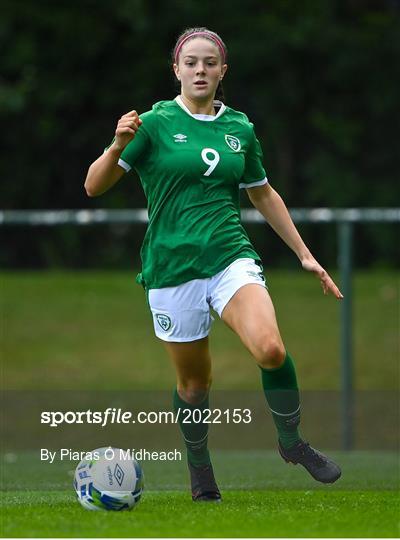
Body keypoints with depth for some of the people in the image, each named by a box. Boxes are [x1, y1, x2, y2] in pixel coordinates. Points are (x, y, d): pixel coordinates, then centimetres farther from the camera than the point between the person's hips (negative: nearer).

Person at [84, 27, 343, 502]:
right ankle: (199, 467, 33)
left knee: (271, 350, -23)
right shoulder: (156, 123, -3)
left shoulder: (239, 128, 10)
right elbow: (94, 186, -7)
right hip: (172, 267, -2)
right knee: (194, 381, 6)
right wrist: (117, 146, -27)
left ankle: (291, 442, 0)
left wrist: (304, 254, 22)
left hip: (232, 257, 2)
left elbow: (263, 195, 24)